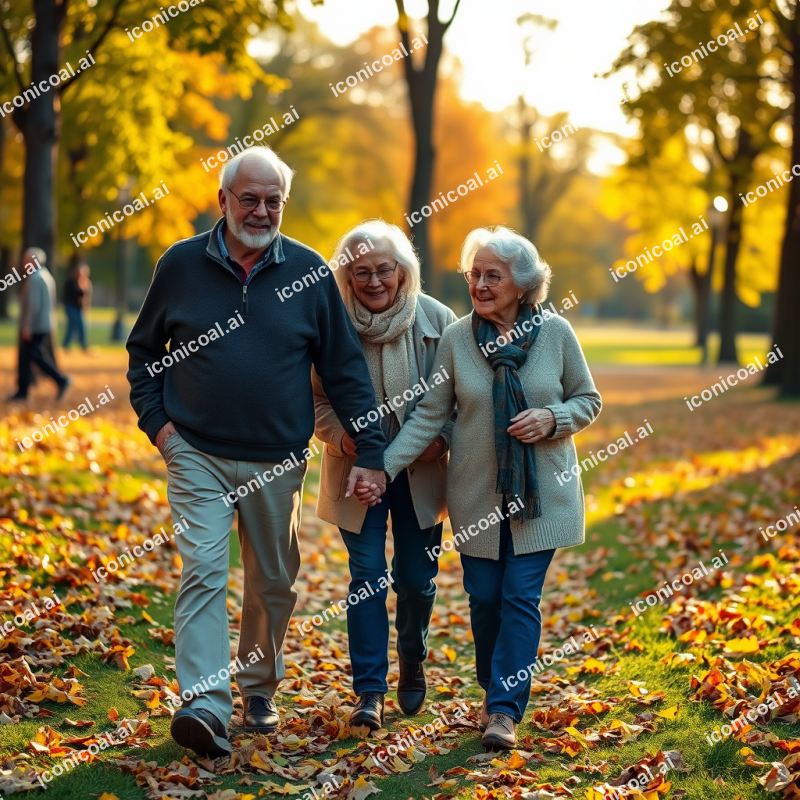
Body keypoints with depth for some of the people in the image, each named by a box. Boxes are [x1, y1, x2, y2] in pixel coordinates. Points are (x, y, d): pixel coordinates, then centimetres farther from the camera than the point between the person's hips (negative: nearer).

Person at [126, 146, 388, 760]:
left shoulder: (308, 271, 0)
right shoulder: (181, 265, 0)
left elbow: (345, 368, 3)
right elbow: (143, 349, 13)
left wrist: (371, 450, -2)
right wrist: (156, 420, 0)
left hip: (278, 462, 1)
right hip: (198, 455, -1)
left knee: (274, 582, 11)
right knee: (203, 571, -14)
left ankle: (259, 689, 31)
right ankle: (205, 707, -18)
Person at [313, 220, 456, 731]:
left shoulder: (437, 320, -5)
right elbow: (318, 397, 2)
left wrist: (440, 437, -14)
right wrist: (341, 436, -16)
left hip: (420, 473, 1)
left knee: (417, 578, 7)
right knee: (367, 576, -5)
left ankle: (413, 664, 36)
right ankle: (370, 691, 4)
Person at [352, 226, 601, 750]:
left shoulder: (556, 333, -4)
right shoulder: (456, 339, -3)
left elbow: (589, 401, 5)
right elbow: (428, 417, -2)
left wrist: (551, 418, -16)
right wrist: (382, 469, -11)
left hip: (541, 491, -1)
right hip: (477, 493, 1)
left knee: (521, 596, -6)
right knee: (484, 596, 6)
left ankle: (505, 710, -2)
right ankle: (494, 694, 26)